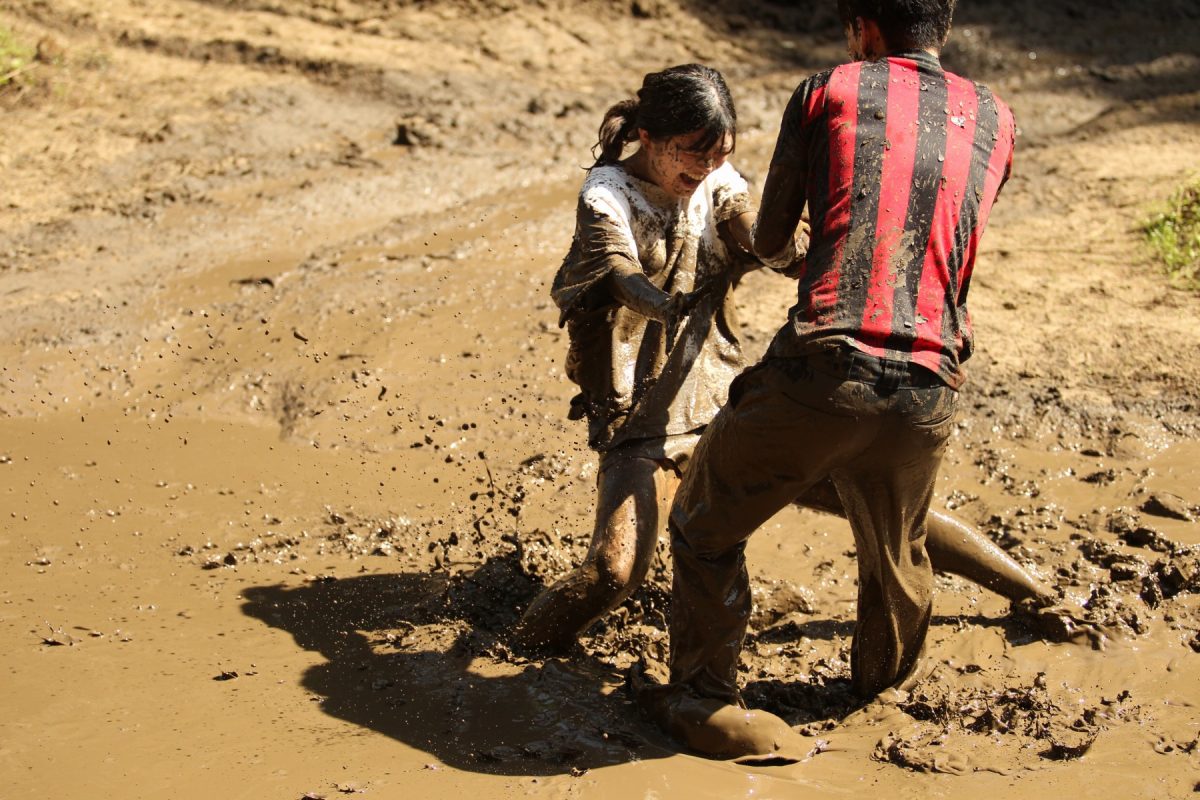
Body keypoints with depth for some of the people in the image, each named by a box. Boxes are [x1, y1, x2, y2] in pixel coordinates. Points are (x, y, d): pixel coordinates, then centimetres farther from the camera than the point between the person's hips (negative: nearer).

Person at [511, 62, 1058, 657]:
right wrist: (671, 309, -52)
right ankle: (530, 648, 3)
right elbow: (624, 277, -29)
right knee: (615, 568, -28)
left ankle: (1029, 591, 20)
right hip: (642, 421, -4)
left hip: (726, 398, 5)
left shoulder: (717, 184, 5)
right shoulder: (607, 196, -10)